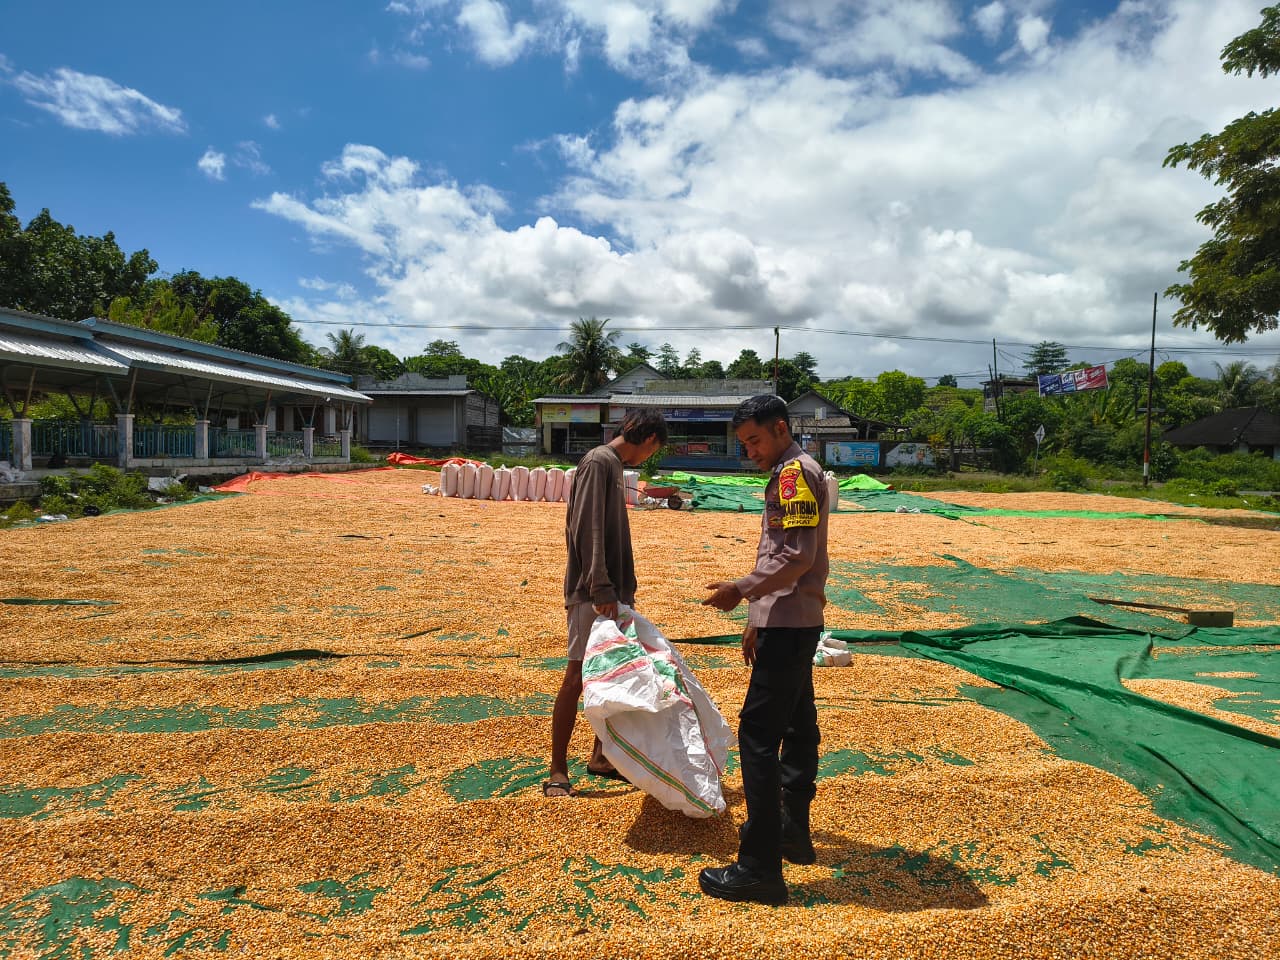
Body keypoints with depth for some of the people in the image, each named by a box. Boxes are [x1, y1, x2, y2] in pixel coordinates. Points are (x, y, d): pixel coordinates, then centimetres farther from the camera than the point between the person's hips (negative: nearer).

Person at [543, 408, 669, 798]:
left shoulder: (615, 466, 17)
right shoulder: (598, 463, -11)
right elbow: (587, 530, -21)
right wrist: (601, 589, -25)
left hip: (612, 592, 10)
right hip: (592, 594, -10)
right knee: (578, 675, -6)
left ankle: (600, 756, 25)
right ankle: (557, 772, 3)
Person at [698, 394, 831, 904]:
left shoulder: (797, 471, -12)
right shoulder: (787, 475, 18)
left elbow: (797, 557, -21)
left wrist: (740, 590, -18)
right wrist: (756, 619, 22)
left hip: (789, 626, -11)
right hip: (790, 623, 11)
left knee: (758, 734, -9)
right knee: (796, 729, 17)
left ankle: (759, 867, -4)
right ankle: (792, 832, 31)